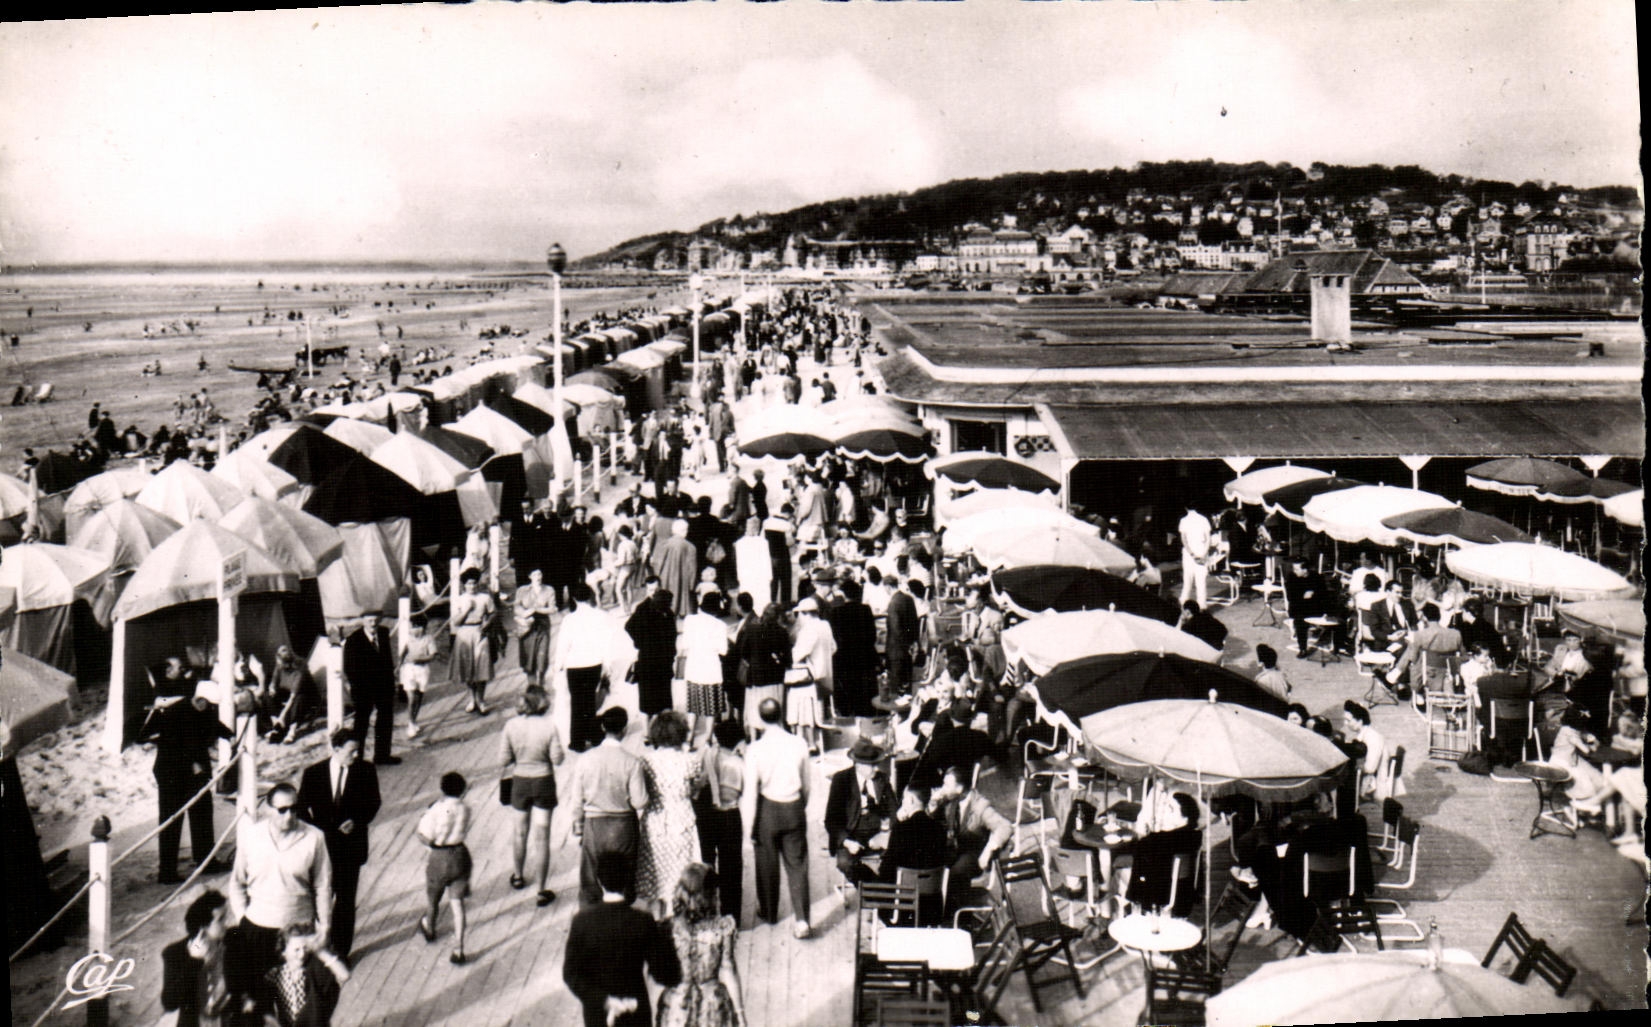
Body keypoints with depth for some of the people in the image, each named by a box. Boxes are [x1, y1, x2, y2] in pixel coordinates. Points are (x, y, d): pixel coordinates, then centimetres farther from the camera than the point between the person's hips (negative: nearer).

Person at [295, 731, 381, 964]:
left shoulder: (366, 772, -7)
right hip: (322, 843, 0)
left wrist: (358, 821, -14)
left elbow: (374, 802, 2)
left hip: (351, 843, 0)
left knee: (346, 899, 7)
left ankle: (342, 949, 21)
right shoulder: (313, 773, -8)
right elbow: (301, 807, 0)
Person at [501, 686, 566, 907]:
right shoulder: (549, 726, -18)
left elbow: (504, 760, -6)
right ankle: (541, 891, 8)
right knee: (541, 837, 5)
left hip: (520, 782, 2)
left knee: (520, 833, 21)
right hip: (544, 782, -2)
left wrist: (504, 774, 14)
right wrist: (562, 752, 8)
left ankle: (518, 877, 42)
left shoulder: (511, 725, -12)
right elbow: (557, 759, -12)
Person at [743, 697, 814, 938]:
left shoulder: (756, 750, -17)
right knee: (797, 864, 9)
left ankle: (768, 912, 35)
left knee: (767, 864, 18)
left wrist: (751, 824, -3)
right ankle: (801, 920, 1)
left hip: (768, 810, -2)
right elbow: (807, 781, 2)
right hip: (794, 809, 2)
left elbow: (751, 791, -13)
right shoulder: (798, 744, -9)